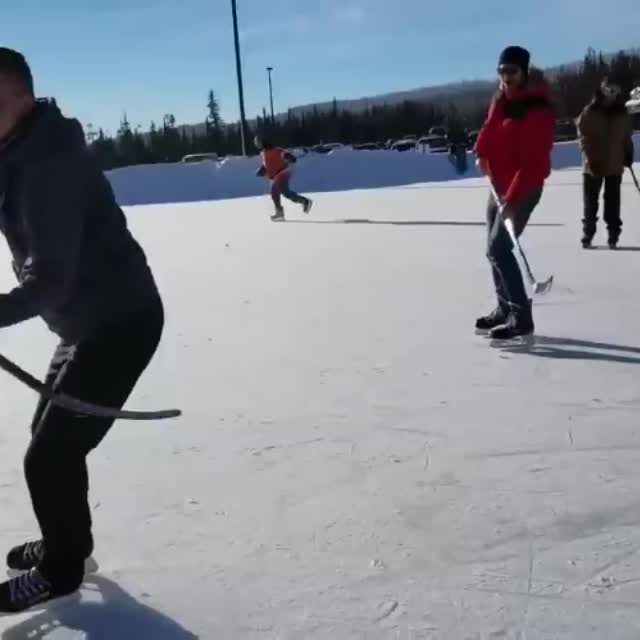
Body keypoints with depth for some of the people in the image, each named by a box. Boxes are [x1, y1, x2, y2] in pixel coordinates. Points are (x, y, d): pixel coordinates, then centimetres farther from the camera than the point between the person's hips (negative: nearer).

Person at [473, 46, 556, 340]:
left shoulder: (538, 110, -23)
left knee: (499, 249, -16)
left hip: (524, 189, -9)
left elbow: (534, 161, -27)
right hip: (499, 184, 9)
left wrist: (513, 197, -32)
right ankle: (505, 310, 27)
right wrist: (482, 154, 1)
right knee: (495, 250, 14)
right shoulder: (501, 99, 3)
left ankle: (521, 318, -11)